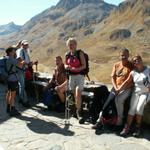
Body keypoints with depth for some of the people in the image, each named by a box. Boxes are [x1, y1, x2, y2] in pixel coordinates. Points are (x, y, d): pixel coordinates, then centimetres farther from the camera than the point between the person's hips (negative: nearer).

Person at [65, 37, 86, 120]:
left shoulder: (80, 53, -7)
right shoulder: (67, 55, 7)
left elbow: (84, 66, -9)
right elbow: (66, 64, 16)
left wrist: (76, 69, -24)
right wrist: (66, 67, -8)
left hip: (79, 76, -5)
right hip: (71, 76, 5)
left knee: (78, 94, -14)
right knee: (74, 94, 8)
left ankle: (78, 111, 0)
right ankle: (78, 110, 22)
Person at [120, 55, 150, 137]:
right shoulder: (133, 72, -2)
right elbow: (126, 82, 2)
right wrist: (118, 90, -3)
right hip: (136, 92, 3)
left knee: (139, 108, -22)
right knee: (132, 109, -13)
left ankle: (138, 127, -5)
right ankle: (127, 127, -8)